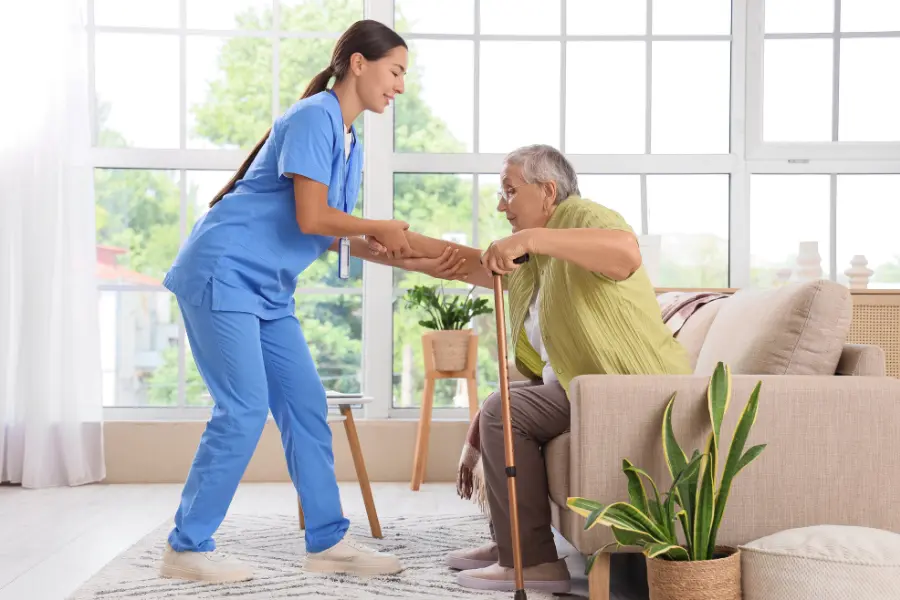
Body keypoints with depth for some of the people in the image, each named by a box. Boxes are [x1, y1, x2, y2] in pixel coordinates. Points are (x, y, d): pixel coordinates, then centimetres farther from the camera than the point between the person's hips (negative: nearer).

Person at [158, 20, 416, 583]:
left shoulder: (349, 140, 14)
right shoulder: (314, 118, -14)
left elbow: (338, 234, 13)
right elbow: (311, 219, -21)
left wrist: (401, 252, 1)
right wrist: (383, 229, -8)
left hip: (268, 289, 9)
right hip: (223, 273, -9)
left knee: (306, 407, 5)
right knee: (244, 410, -10)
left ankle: (328, 541, 11)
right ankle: (187, 548, 0)